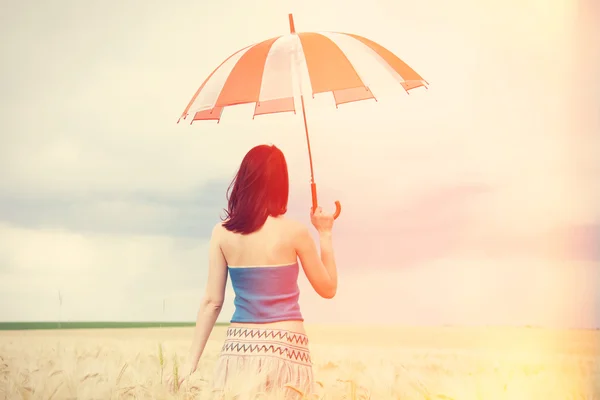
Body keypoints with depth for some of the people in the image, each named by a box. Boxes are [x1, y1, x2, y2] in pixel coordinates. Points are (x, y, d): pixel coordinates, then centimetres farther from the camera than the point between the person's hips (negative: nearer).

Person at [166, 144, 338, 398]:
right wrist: (325, 234, 15)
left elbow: (211, 302, 1)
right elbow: (328, 289, 7)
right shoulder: (294, 231, -4)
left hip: (239, 349, 2)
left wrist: (191, 363, 5)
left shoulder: (222, 233, 2)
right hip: (286, 349, -2)